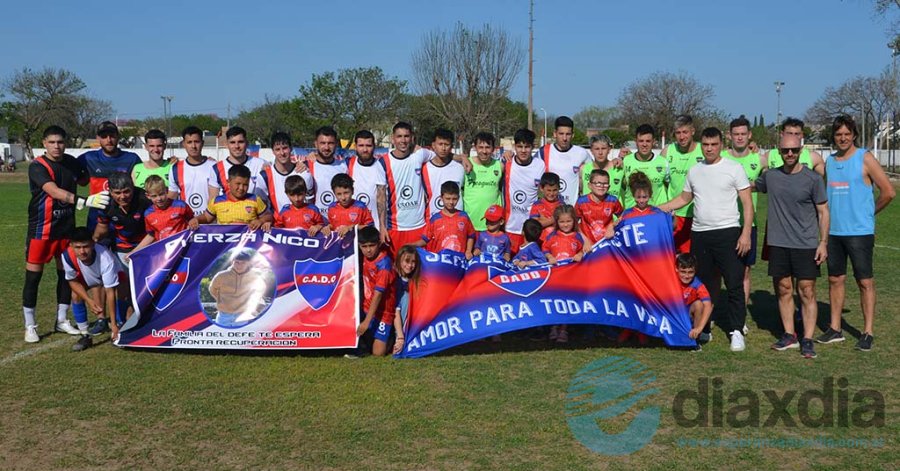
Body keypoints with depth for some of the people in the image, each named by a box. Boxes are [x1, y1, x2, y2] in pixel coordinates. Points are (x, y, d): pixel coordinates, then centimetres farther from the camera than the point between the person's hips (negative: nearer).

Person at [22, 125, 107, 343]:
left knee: (66, 274, 11)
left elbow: (82, 180, 24)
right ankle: (30, 326, 12)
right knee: (33, 276, 1)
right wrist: (85, 201, -45)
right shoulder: (37, 166, -16)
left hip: (66, 228, 5)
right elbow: (55, 192, -32)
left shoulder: (71, 162, 2)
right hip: (41, 229, -5)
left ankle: (61, 320, 24)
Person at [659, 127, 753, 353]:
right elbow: (683, 198, 23)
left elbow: (747, 203, -3)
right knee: (703, 284, 11)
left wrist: (746, 233, -12)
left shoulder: (734, 168, -1)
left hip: (727, 232, -4)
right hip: (699, 234, 4)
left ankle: (736, 331, 3)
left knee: (734, 284, -5)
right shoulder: (694, 171, 12)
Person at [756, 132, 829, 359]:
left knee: (807, 292, -2)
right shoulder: (770, 176, 5)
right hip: (778, 244, 3)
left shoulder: (813, 178, -4)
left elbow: (823, 212, -1)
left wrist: (823, 242, -6)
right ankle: (789, 335, 20)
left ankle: (807, 340, 3)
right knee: (784, 290, 9)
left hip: (806, 245, -3)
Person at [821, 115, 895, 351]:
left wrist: (868, 213, 4)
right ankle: (835, 329, 18)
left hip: (859, 232, -5)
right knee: (835, 279, 10)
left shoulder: (865, 158, -5)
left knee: (865, 281, -1)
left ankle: (868, 332, 5)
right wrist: (830, 216, 8)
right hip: (833, 231, 5)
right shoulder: (829, 161, 10)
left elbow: (888, 192, -6)